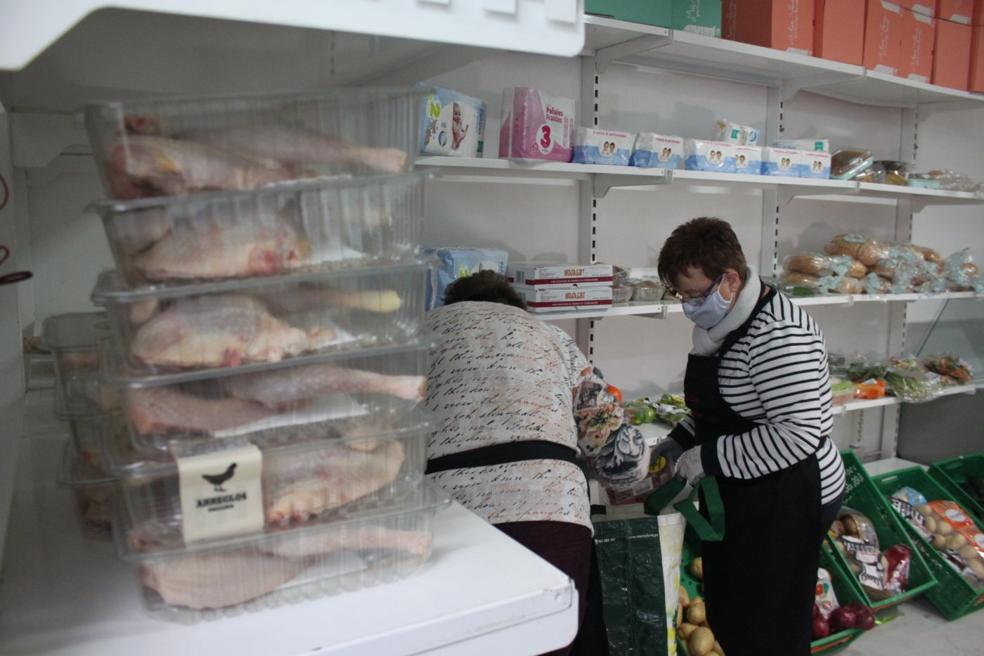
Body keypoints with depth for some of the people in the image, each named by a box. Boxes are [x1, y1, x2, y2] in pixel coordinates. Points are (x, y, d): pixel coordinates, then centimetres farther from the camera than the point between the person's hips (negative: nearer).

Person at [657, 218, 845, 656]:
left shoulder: (778, 334, -24)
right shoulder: (723, 323, 6)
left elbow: (799, 435, -29)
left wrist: (709, 458, -23)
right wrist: (679, 441, 4)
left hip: (785, 502, -9)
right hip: (736, 497, 9)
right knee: (727, 616, 21)